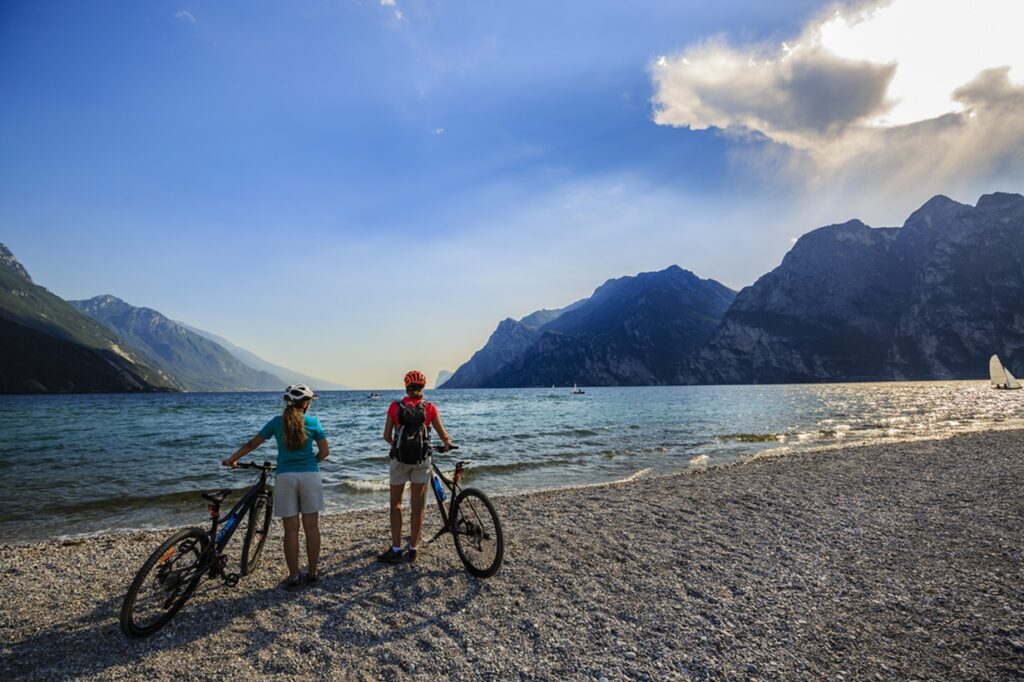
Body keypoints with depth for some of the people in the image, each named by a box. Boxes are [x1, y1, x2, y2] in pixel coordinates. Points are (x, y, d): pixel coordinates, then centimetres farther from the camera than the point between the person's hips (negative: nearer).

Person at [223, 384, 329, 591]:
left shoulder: (277, 422, 4)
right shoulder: (313, 422, 1)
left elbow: (252, 444, 9)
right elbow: (324, 451, 3)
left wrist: (232, 459, 22)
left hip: (285, 477, 1)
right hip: (310, 475, -1)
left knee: (291, 529, 6)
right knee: (311, 526, 8)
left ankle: (293, 578, 10)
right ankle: (312, 574, 15)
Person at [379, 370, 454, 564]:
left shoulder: (395, 406, -3)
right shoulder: (430, 408, -3)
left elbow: (387, 436, 1)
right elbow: (443, 436, 0)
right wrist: (448, 444, 22)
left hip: (399, 458, 0)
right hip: (422, 459, 0)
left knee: (396, 503, 12)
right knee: (417, 504, 9)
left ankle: (396, 549, 10)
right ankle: (413, 549, 15)